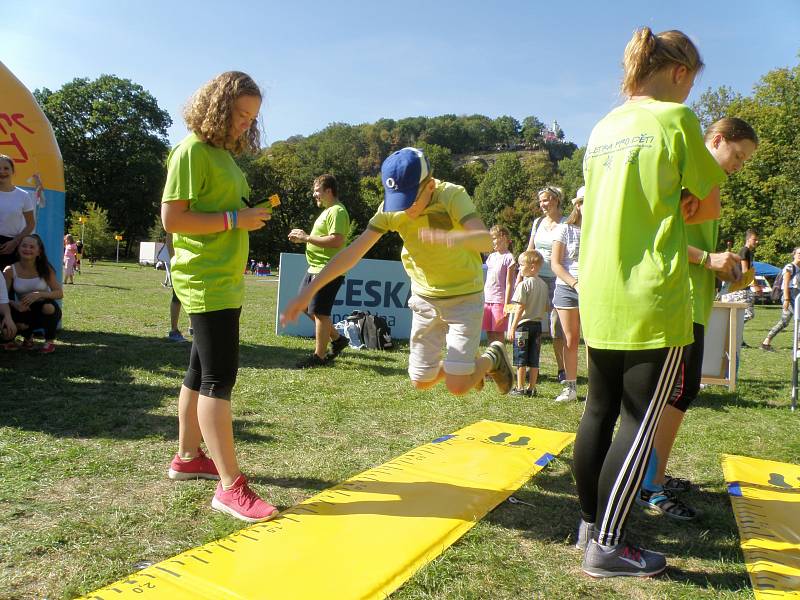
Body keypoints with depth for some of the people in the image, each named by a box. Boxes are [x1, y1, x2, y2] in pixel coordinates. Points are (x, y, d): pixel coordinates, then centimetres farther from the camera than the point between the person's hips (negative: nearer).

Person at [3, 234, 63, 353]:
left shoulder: (45, 269, -11)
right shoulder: (10, 271, -9)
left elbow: (60, 293, -16)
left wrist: (39, 294, -34)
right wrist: (15, 305, -32)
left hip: (45, 311, -1)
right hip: (24, 312, 2)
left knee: (48, 306, -36)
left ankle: (50, 341, -7)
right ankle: (28, 336, 9)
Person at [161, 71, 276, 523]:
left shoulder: (225, 152, 17)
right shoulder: (193, 150, -10)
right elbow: (172, 218, -17)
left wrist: (253, 213, 10)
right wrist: (236, 219, -18)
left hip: (226, 280, 10)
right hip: (207, 281, -10)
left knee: (203, 371, 15)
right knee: (220, 376, -11)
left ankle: (188, 457, 28)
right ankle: (231, 487, -7)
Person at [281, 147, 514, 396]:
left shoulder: (453, 196, -24)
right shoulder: (391, 208, -12)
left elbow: (485, 240, -40)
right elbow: (354, 251, -14)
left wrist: (445, 237, -61)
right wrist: (308, 291, -19)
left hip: (464, 297, -4)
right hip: (424, 297, 5)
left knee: (457, 386, -9)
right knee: (421, 381, 8)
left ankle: (492, 358, 22)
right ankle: (465, 365, 36)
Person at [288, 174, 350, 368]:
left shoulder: (337, 211, -15)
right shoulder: (327, 210, 18)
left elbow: (336, 241, -26)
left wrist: (307, 237, -20)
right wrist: (303, 237, 8)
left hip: (328, 270, -11)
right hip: (316, 268, 11)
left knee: (319, 312, -4)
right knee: (306, 306, 16)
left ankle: (319, 356, 7)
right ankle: (337, 339, 25)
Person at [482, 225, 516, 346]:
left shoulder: (508, 257, -6)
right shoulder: (491, 257, 15)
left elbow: (509, 284, -9)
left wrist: (506, 305, -13)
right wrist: (483, 299, 15)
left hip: (499, 300, -6)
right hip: (487, 300, 7)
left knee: (498, 333, -3)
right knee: (489, 333, 8)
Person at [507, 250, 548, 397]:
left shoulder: (524, 284, -13)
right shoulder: (544, 285, 7)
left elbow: (520, 308, -17)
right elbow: (547, 308, 10)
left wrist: (512, 328, -14)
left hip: (523, 324, -6)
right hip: (538, 324, 6)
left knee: (521, 360, 2)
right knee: (534, 360, 9)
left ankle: (520, 388, 6)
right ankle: (532, 389, 13)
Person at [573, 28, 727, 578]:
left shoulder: (604, 127, 14)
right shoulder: (675, 117, -6)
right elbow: (711, 206, -1)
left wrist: (671, 214, 10)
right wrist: (685, 209, 12)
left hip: (599, 299, 7)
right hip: (652, 300, -7)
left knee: (600, 411, 13)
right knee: (640, 423, 1)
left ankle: (591, 523, 25)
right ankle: (606, 546, 7)